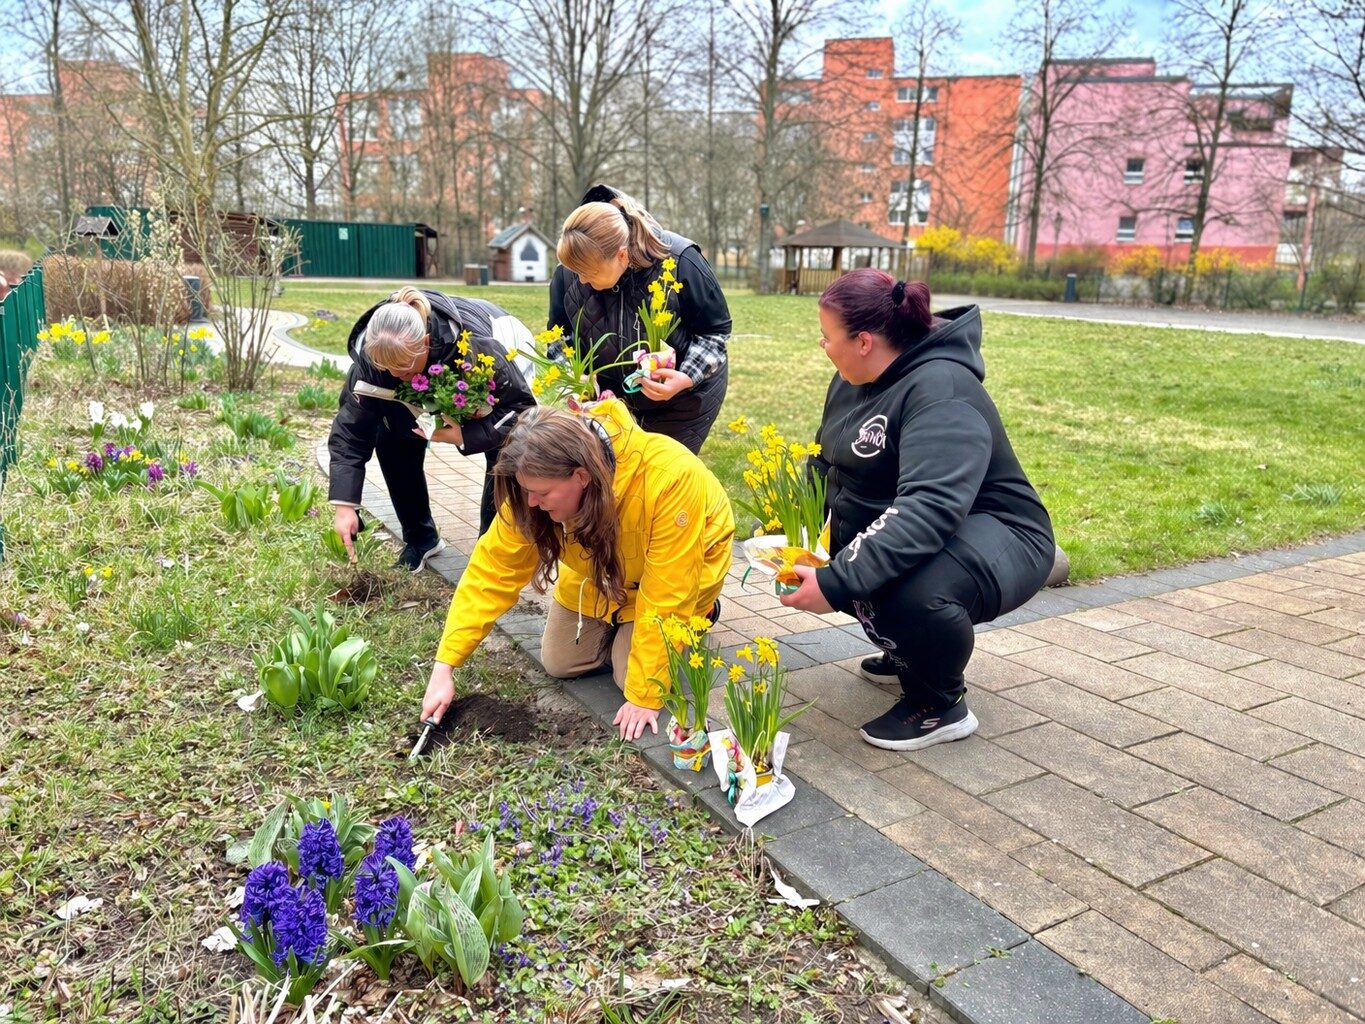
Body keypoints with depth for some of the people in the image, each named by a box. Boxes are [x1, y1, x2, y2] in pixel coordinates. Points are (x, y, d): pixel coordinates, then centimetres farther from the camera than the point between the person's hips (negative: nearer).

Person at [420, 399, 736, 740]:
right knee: (559, 664, 3)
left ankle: (700, 611, 15)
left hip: (673, 576, -4)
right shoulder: (539, 484, -30)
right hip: (600, 569, 4)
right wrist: (445, 666, -24)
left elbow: (665, 597, -36)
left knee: (634, 675, -10)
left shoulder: (668, 479, -44)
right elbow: (494, 568, -22)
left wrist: (644, 697, -30)